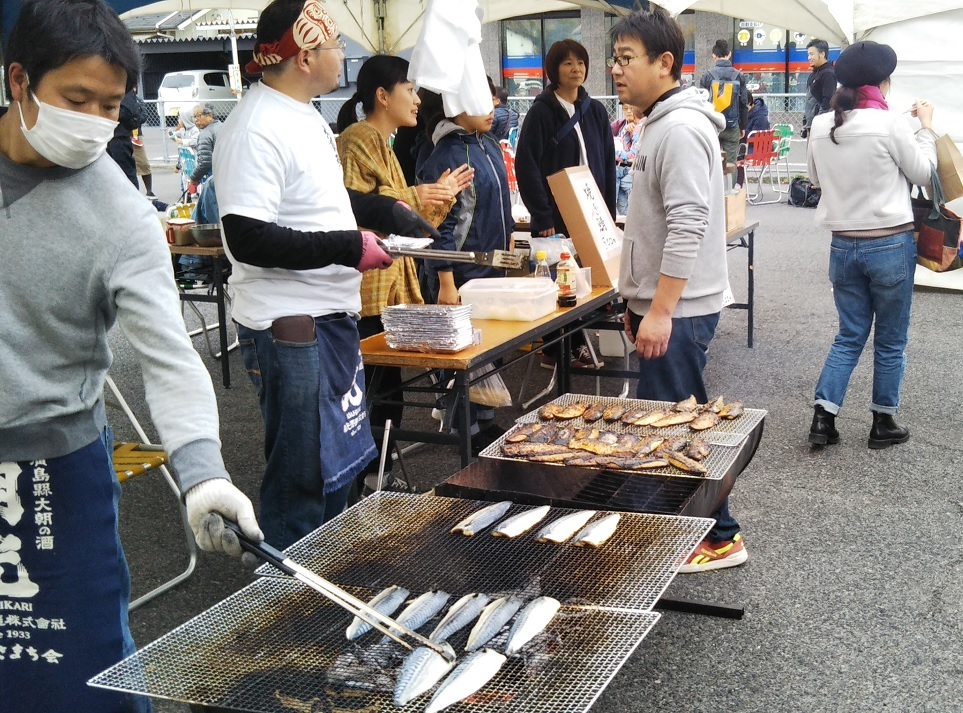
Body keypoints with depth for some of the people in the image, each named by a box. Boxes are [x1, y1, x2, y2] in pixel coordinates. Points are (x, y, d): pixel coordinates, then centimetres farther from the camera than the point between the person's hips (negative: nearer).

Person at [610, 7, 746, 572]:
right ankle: (711, 530, 27)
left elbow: (688, 226, -24)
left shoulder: (681, 128, -17)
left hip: (678, 311, -10)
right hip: (664, 305, 10)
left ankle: (719, 538, 8)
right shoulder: (661, 125, 16)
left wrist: (660, 311, -25)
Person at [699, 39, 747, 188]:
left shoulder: (708, 76, -3)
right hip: (732, 126, 0)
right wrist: (743, 126, 12)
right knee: (730, 163, 5)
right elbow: (743, 104, 3)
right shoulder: (739, 76, -1)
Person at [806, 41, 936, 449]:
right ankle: (883, 423, 22)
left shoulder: (820, 127, 0)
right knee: (890, 340, 11)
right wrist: (926, 127, 9)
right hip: (891, 244, -4)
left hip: (843, 245, 5)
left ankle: (823, 418, 9)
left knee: (850, 335, 16)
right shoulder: (891, 124, -15)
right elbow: (923, 174, -2)